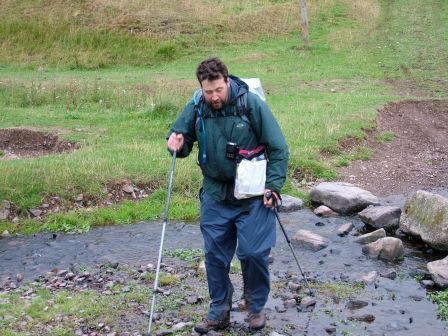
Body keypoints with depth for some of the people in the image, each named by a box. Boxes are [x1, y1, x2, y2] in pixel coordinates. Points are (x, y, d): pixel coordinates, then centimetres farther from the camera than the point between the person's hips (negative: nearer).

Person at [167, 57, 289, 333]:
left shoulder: (252, 104, -13)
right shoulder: (196, 108, -4)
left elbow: (278, 148, -8)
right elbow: (182, 139, 11)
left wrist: (273, 186, -13)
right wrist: (177, 144, -13)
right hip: (215, 195, 4)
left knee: (254, 253, -2)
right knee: (215, 254, 8)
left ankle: (257, 307, 23)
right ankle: (219, 312, 25)